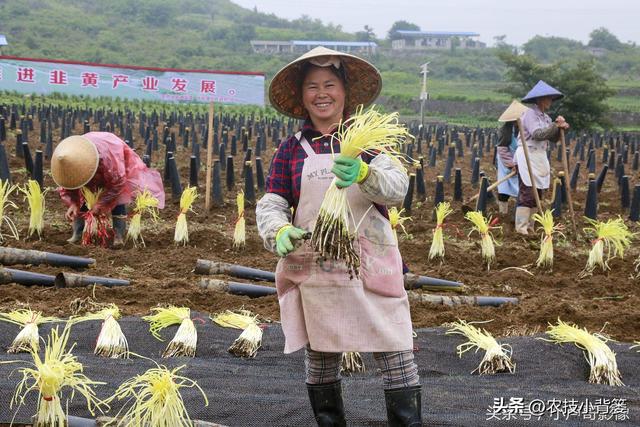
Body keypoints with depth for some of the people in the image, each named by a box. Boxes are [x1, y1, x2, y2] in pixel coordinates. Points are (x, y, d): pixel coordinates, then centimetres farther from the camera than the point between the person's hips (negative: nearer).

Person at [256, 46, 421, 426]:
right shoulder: (292, 149, 6)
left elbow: (397, 188, -13)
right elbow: (271, 205, 2)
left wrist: (363, 174, -35)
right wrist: (280, 232, -21)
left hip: (371, 267, -1)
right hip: (313, 270, 1)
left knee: (396, 355, -3)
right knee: (320, 358, 12)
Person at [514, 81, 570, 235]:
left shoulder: (545, 117, 17)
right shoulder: (530, 114, -9)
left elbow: (554, 138, 13)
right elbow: (537, 134, -22)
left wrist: (560, 127, -5)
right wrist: (555, 125, -18)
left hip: (540, 157, 9)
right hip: (527, 156, -9)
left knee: (537, 194, 8)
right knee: (527, 193, -12)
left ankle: (529, 226, 12)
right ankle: (521, 228, -12)